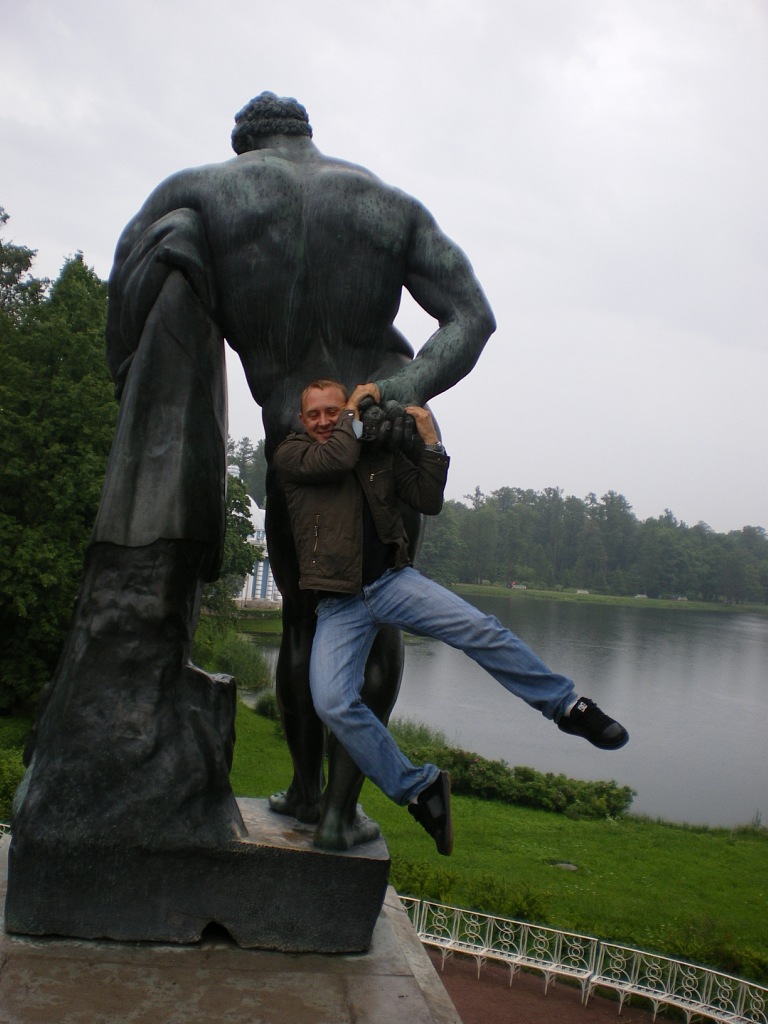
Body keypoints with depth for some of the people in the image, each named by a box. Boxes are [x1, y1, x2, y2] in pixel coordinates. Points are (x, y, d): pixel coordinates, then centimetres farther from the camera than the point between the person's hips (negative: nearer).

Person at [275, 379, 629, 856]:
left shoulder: (381, 453, 12)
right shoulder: (290, 454, 3)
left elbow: (429, 501, 6)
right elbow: (335, 459, -17)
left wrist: (431, 443, -3)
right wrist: (355, 411, -3)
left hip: (393, 581, 2)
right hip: (339, 604, -1)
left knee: (480, 629, -20)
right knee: (333, 703, -20)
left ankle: (571, 707, -6)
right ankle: (419, 790, -6)